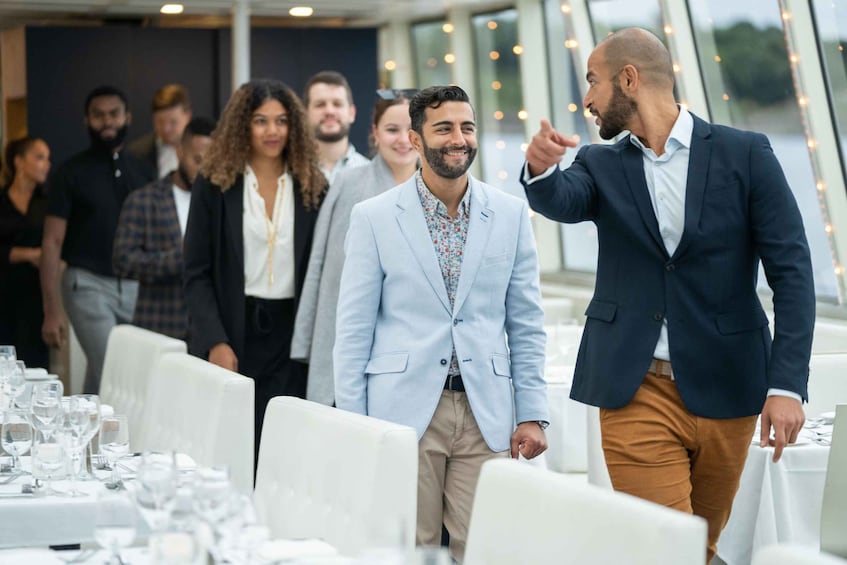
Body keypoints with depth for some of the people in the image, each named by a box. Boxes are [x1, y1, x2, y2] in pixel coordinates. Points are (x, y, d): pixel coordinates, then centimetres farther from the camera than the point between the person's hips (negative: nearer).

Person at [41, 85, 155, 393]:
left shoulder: (143, 172, 10)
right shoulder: (71, 173, -1)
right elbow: (52, 242, -4)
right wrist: (52, 310, -12)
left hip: (136, 286, 4)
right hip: (89, 285, -4)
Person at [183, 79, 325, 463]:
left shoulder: (313, 189, 7)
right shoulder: (214, 185, 3)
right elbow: (197, 273, 1)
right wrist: (215, 341, -10)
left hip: (292, 334, 1)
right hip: (232, 334, -1)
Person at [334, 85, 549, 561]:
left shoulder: (511, 214, 6)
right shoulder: (374, 218, 0)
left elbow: (526, 324, 9)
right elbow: (354, 330, 2)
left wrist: (532, 414, 3)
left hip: (485, 414, 2)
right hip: (404, 410, -1)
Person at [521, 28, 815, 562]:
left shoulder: (746, 154, -1)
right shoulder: (603, 165, 7)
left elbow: (791, 271, -5)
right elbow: (562, 202, -15)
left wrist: (787, 384, -13)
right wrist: (541, 169, -38)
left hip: (725, 391, 0)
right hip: (638, 390, 1)